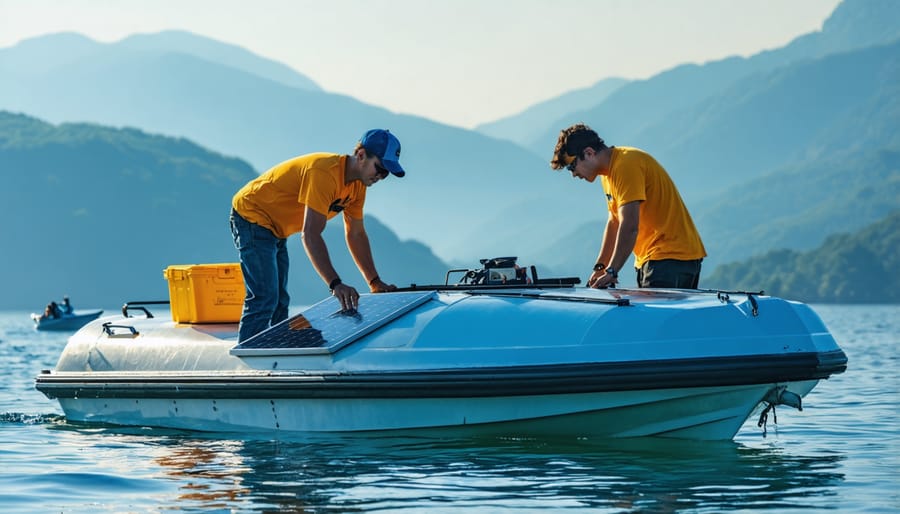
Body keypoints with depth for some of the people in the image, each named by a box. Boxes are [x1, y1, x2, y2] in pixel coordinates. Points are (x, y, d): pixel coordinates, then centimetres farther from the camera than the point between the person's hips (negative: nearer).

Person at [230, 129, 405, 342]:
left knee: (280, 301, 11)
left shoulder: (357, 184, -2)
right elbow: (310, 235, -38)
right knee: (264, 299, -19)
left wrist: (375, 282, 0)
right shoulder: (325, 173, -32)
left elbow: (356, 234, 7)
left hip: (274, 229, 10)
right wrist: (335, 284, -44)